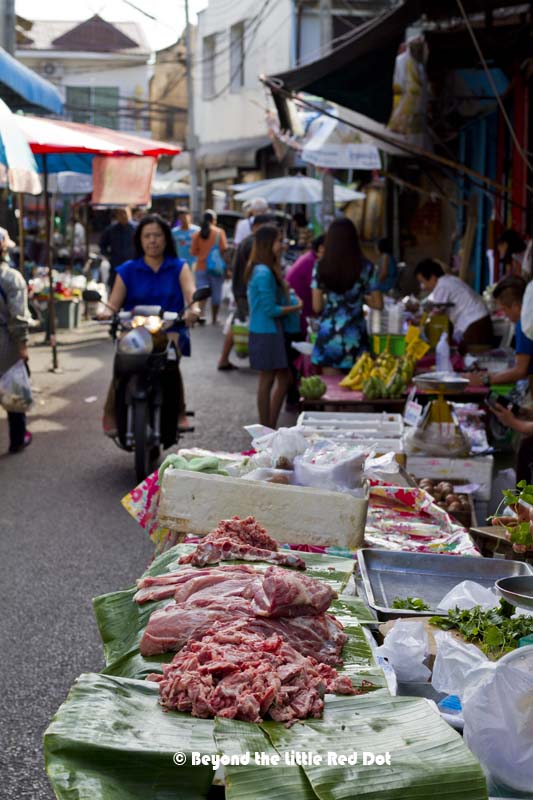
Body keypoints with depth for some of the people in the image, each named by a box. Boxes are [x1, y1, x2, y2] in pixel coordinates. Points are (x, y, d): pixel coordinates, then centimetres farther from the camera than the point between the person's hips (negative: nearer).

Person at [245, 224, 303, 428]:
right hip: (266, 333, -10)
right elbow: (270, 309, -20)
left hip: (271, 332, 10)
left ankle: (270, 426, 21)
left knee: (284, 378, 14)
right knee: (267, 379, 1)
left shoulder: (262, 270, 11)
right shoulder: (264, 273, -20)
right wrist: (297, 307, -10)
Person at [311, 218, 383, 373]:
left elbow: (317, 307, -2)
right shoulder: (365, 267, -4)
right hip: (355, 335, 0)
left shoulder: (321, 267, -4)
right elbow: (378, 304, 0)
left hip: (329, 333, 0)